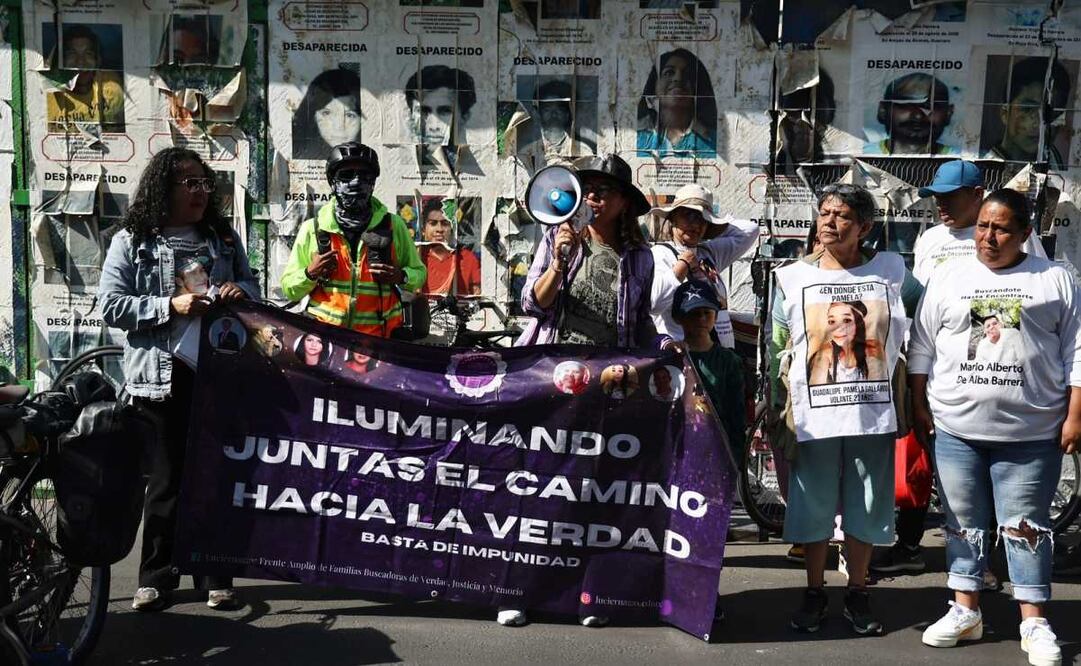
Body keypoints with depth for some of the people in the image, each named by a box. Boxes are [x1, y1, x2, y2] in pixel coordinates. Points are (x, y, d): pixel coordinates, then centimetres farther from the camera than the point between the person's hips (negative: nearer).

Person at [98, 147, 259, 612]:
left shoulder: (223, 237, 11)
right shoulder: (132, 242, 0)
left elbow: (251, 284, 20)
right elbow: (110, 306, -5)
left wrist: (241, 290, -4)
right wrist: (170, 306, -17)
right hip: (163, 375, -3)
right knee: (166, 477, 4)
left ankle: (215, 574, 18)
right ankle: (156, 575, 18)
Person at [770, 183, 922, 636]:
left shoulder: (892, 271, 4)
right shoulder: (792, 278, 4)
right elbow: (777, 350, 6)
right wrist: (778, 411, 4)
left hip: (874, 413, 0)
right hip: (814, 415, 0)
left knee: (866, 509, 9)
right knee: (813, 507, 8)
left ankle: (857, 594, 26)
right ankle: (815, 593, 25)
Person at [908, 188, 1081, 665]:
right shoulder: (950, 278, 7)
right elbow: (922, 346, 9)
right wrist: (919, 406, 5)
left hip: (1031, 432, -2)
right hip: (956, 428, 2)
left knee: (1026, 528, 4)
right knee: (964, 523, 10)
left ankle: (1034, 623, 14)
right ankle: (965, 612, 21)